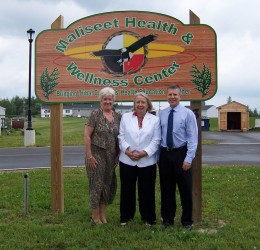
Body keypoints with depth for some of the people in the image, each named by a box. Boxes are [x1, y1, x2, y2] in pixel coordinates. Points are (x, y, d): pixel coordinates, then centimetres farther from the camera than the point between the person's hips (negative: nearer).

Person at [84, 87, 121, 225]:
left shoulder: (118, 116, 7)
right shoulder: (95, 114, -8)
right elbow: (87, 135, -10)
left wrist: (118, 154, 7)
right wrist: (89, 155, -14)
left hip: (111, 156, 5)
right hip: (97, 155, -5)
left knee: (108, 184, 11)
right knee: (96, 183, 1)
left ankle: (103, 215, 25)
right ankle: (95, 216, 15)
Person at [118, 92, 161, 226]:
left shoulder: (155, 119, 3)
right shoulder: (125, 117, 7)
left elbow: (156, 140, -3)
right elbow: (121, 136, 2)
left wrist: (145, 152, -14)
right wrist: (127, 150, -13)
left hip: (147, 162, -1)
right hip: (127, 161, 1)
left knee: (146, 191, 7)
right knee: (127, 190, 9)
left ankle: (148, 218, 22)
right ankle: (125, 217, 25)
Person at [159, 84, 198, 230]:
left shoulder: (188, 113, -5)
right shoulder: (162, 114, 6)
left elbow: (193, 138, -8)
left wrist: (188, 159, -15)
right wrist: (157, 155, 1)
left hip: (181, 154, -3)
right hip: (165, 154, 3)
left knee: (185, 189, 6)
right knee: (166, 189, 12)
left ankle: (187, 220, 23)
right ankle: (167, 219, 27)